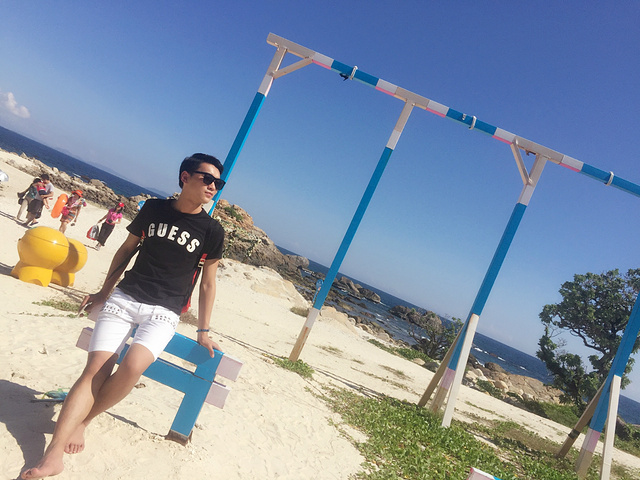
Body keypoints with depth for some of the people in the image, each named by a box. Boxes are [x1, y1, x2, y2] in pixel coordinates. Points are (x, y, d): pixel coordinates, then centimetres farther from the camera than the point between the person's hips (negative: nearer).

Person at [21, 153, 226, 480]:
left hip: (164, 313, -1)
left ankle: (82, 421, 0)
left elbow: (207, 284, 5)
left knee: (132, 366, -25)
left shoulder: (212, 231, -1)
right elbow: (127, 249, 16)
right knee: (96, 370, -13)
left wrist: (203, 332, 8)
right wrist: (104, 291, 20)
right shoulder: (153, 208, 4)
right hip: (124, 298, 2)